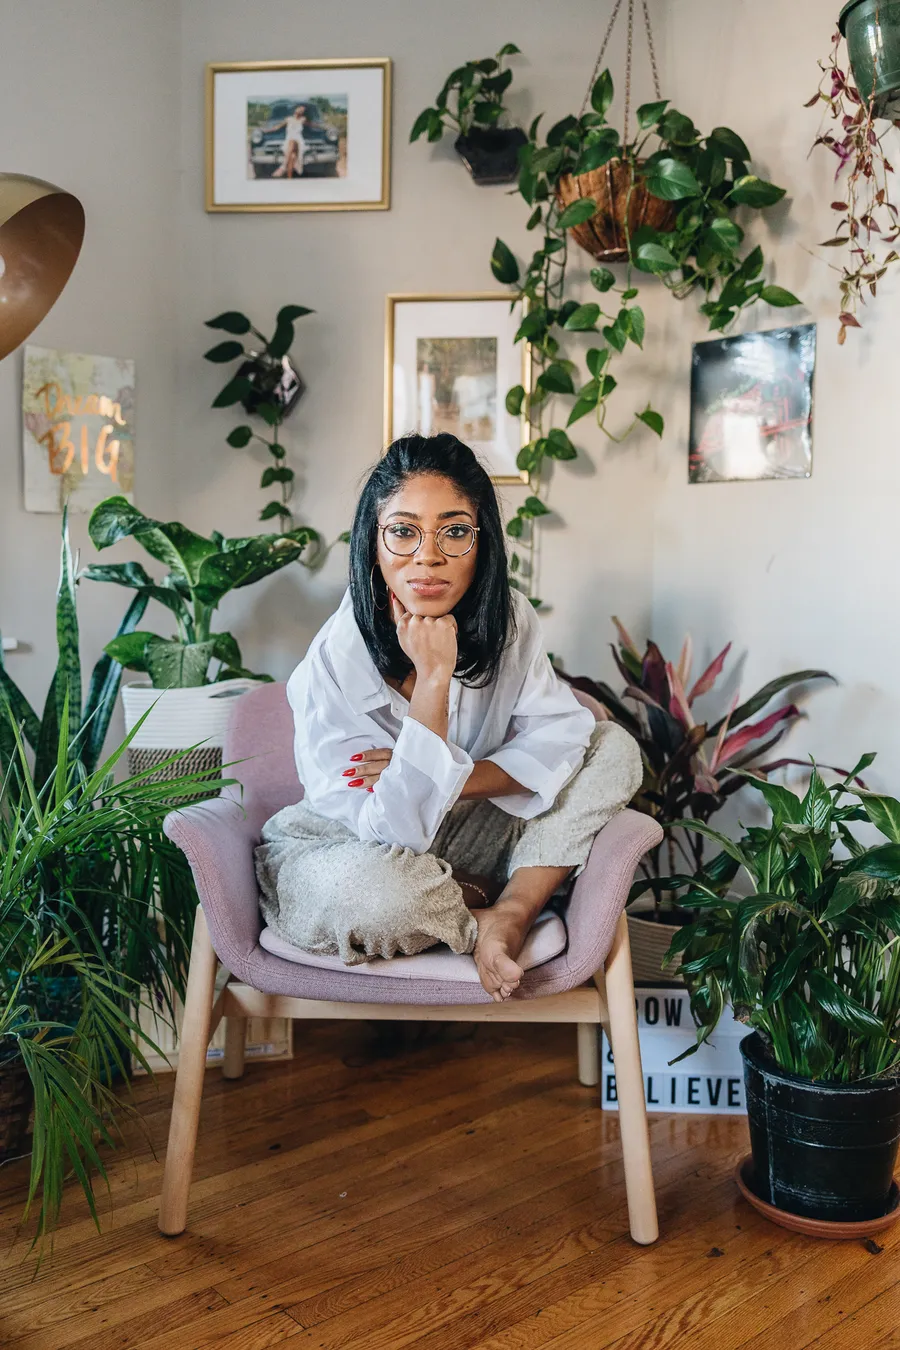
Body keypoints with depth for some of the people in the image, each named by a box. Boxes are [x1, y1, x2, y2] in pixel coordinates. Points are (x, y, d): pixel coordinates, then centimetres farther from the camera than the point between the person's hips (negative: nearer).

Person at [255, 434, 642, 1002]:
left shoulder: (508, 618, -11)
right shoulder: (334, 661, -26)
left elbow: (562, 733, -13)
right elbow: (394, 832, -30)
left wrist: (452, 778, -26)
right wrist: (433, 678, -35)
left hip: (460, 833, 5)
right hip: (342, 846, -4)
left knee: (614, 749, -9)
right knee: (373, 889, -42)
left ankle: (511, 912, -18)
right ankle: (486, 903, -8)